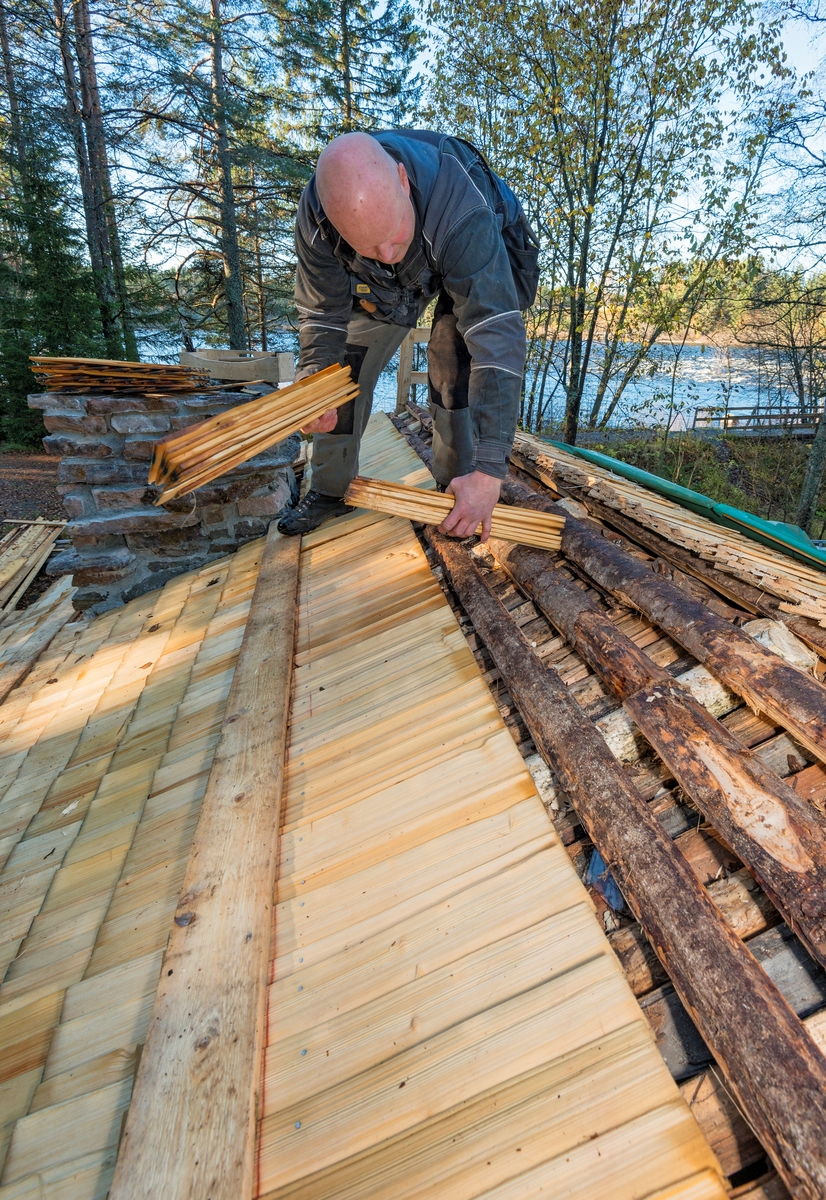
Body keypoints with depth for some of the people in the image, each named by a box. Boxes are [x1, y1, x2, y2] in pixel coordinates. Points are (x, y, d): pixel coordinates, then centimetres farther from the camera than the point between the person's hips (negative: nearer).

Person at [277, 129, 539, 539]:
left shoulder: (460, 210, -45)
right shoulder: (316, 218, -32)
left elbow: (497, 337, -49)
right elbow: (323, 316, -18)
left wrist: (488, 470, -53)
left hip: (478, 260, -3)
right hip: (388, 286, 3)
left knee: (456, 365, -25)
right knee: (342, 370, -4)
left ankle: (455, 487, -6)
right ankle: (330, 491, 11)